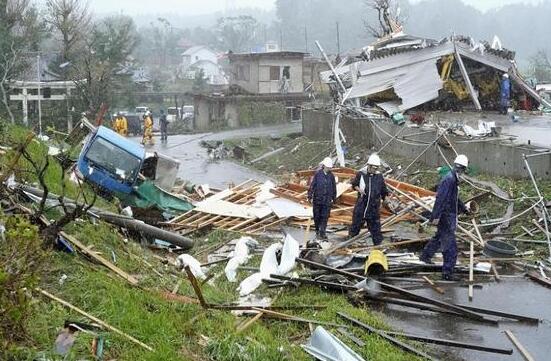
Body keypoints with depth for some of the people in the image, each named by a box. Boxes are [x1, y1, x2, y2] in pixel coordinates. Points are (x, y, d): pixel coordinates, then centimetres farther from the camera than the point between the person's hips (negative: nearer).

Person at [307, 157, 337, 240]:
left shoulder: (331, 176, 4)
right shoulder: (318, 174, -5)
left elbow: (334, 187, 14)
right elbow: (312, 185, -3)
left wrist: (333, 198, 16)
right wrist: (310, 196, -5)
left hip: (327, 201, 1)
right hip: (317, 199, -1)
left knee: (325, 217, -3)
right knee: (317, 216, 8)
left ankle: (322, 232, 2)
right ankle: (317, 230, 26)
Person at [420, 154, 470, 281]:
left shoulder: (454, 179, 11)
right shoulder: (449, 179, -21)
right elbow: (441, 198, -26)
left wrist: (464, 209, 36)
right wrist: (436, 216, -28)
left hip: (450, 215, 10)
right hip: (446, 216, -10)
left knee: (439, 237, 28)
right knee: (450, 246, -7)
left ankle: (425, 256, 45)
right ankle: (447, 272, -3)